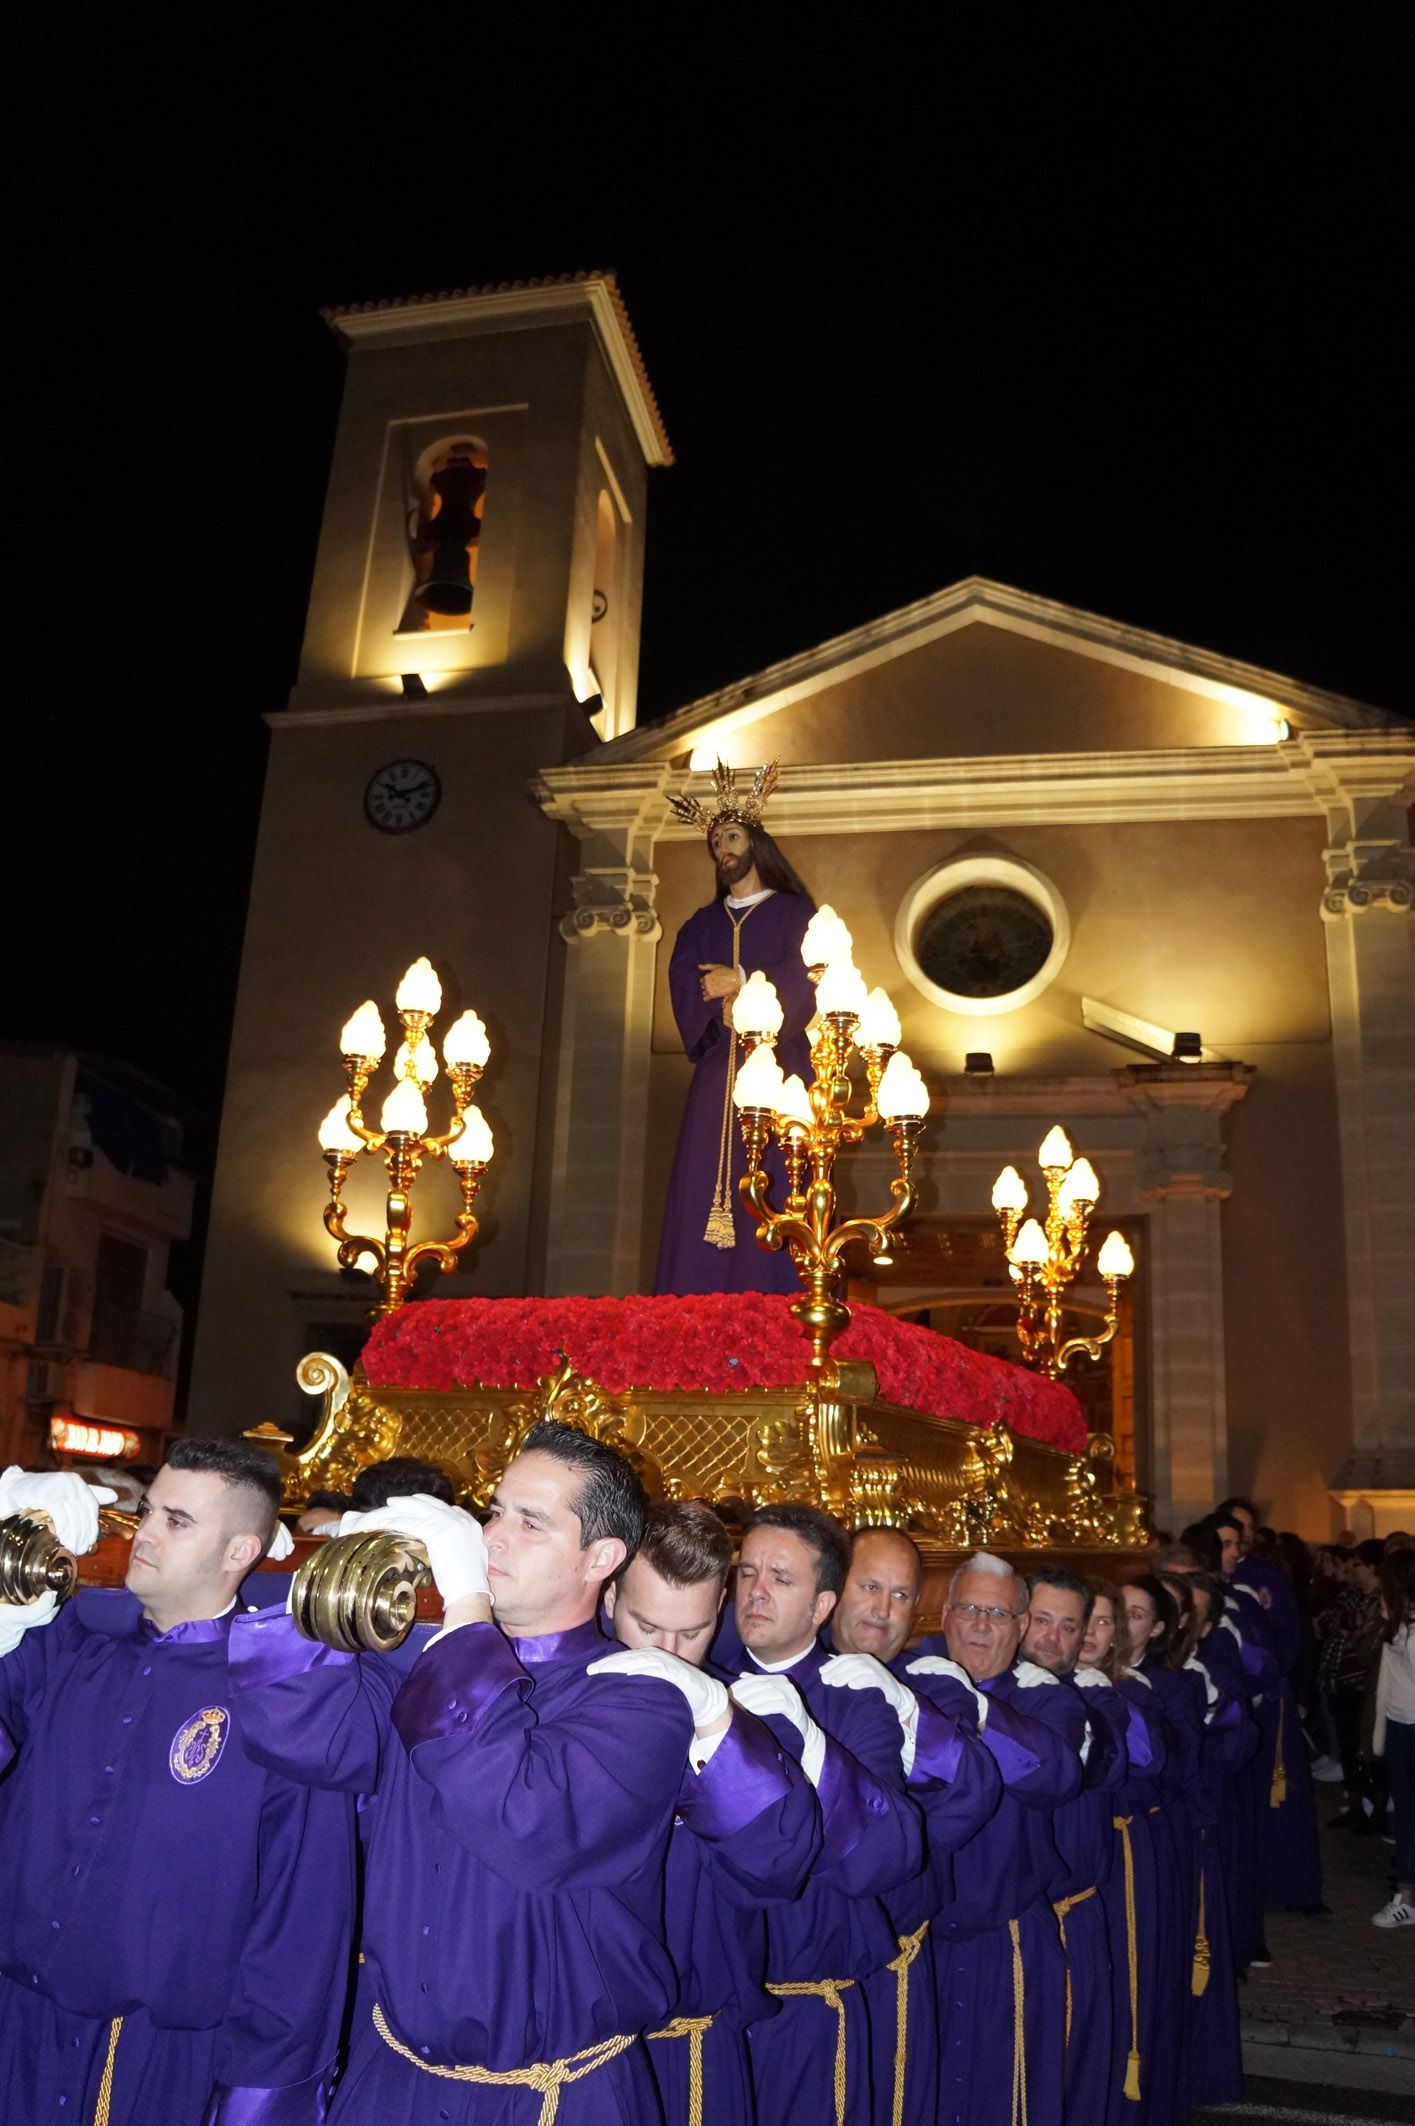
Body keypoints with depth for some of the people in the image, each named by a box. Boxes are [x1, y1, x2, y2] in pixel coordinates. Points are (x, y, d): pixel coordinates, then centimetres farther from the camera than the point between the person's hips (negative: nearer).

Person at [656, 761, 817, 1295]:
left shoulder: (794, 913, 11)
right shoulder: (701, 924, 21)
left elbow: (801, 980, -4)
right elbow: (683, 984, 5)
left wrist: (740, 981, -8)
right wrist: (724, 1000, -12)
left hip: (777, 1068, -3)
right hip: (716, 1070, 3)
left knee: (775, 1199, -9)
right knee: (701, 1198, -5)